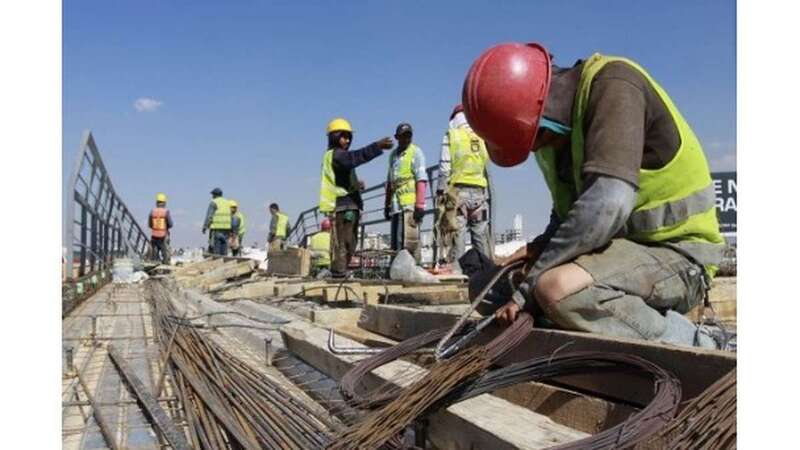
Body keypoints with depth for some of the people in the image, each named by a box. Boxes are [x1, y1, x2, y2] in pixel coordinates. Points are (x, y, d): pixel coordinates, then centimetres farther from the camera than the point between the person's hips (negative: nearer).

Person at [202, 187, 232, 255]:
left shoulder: (213, 202, -4)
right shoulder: (227, 202, 15)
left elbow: (209, 215, -10)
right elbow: (230, 216, 15)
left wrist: (205, 227, -7)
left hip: (216, 227, -6)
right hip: (226, 227, 6)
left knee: (215, 246, -4)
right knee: (224, 244, 5)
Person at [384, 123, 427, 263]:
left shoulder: (416, 152, 1)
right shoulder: (393, 155, 21)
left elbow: (421, 179, -8)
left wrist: (420, 204, -17)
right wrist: (387, 204, 22)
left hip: (410, 204, -7)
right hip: (396, 205, 7)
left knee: (410, 240, -11)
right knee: (396, 242, 7)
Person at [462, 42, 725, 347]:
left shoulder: (613, 85, -20)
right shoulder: (555, 130, 6)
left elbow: (607, 204, -33)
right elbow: (568, 209, 18)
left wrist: (530, 286, -27)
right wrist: (542, 246, -5)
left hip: (676, 253, -9)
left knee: (558, 289, -35)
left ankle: (689, 346, -11)